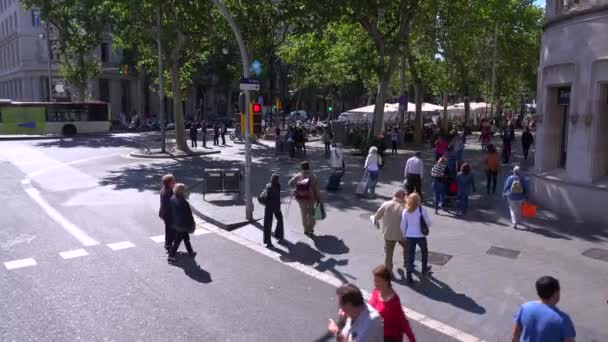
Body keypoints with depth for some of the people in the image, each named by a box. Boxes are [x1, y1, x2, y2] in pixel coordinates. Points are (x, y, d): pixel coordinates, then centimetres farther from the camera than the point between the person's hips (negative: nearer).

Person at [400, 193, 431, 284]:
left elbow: (403, 225, 0)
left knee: (410, 255, 8)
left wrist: (403, 235, 13)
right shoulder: (422, 210, -13)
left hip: (409, 236, 2)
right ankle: (424, 269, 45)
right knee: (424, 251, 26)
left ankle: (409, 276, 3)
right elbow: (428, 223, -5)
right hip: (420, 236, -1)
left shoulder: (405, 211, -5)